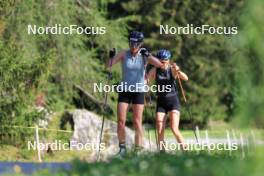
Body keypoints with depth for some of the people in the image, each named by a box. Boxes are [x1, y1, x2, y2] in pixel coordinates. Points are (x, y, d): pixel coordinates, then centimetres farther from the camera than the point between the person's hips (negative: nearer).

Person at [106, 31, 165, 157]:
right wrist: (111, 57, -25)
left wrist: (148, 56, -23)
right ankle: (122, 148, 9)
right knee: (121, 121, -4)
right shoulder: (124, 54, -2)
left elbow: (160, 65, -15)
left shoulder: (144, 56, -4)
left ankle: (138, 149, -2)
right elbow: (109, 65, -7)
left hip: (139, 91, -1)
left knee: (137, 121, -5)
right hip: (124, 90, 1)